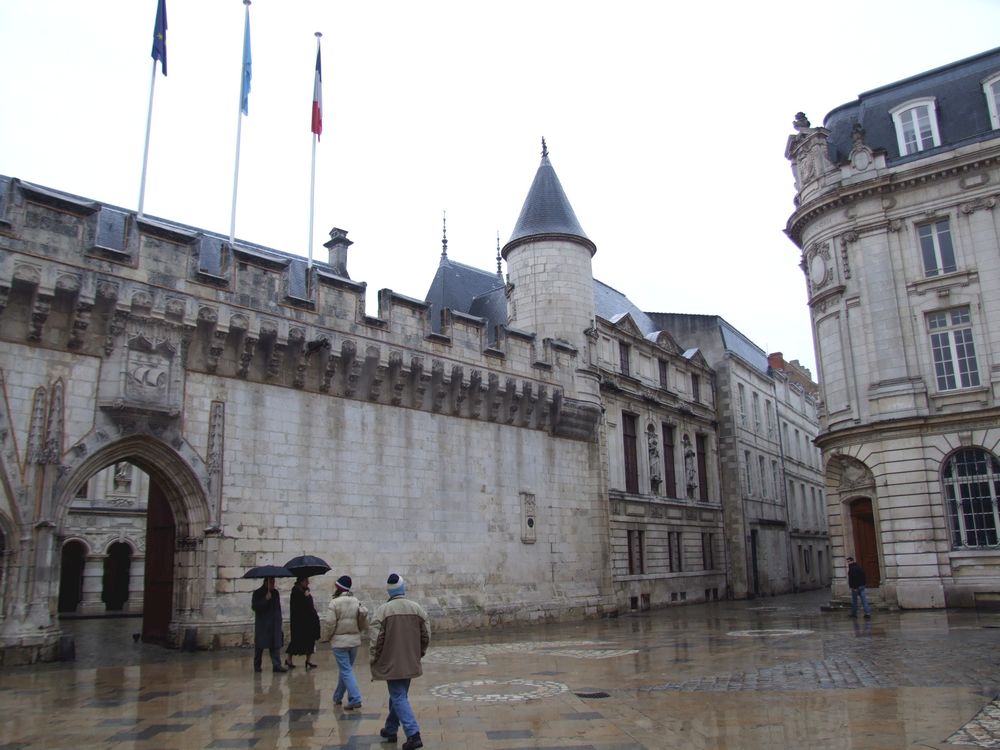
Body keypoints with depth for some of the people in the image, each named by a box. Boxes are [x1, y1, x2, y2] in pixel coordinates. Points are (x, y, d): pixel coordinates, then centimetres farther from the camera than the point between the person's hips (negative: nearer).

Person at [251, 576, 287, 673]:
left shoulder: (275, 592, 11)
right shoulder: (257, 593, -5)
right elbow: (254, 607, -17)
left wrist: (279, 620, 18)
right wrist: (265, 599, -24)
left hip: (275, 624, 4)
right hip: (262, 624, -4)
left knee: (276, 645, -3)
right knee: (260, 645, 4)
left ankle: (276, 665, -6)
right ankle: (257, 665, 18)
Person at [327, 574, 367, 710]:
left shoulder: (335, 603, -13)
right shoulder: (357, 602, 2)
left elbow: (330, 623, -15)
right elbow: (363, 624, 2)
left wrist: (329, 637, 2)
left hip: (339, 642, -5)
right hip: (355, 640, 5)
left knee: (346, 671, -1)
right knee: (345, 669, 19)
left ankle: (355, 700, -10)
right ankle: (338, 697, 34)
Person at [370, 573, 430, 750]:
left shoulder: (383, 610, -14)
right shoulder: (417, 608, 0)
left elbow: (375, 637, -14)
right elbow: (426, 635, 4)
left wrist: (373, 659, 0)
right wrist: (419, 653, 18)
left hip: (391, 663, -5)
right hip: (410, 663, 5)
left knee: (399, 698, 0)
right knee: (398, 695, 21)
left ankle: (413, 734, -12)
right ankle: (391, 729, 35)